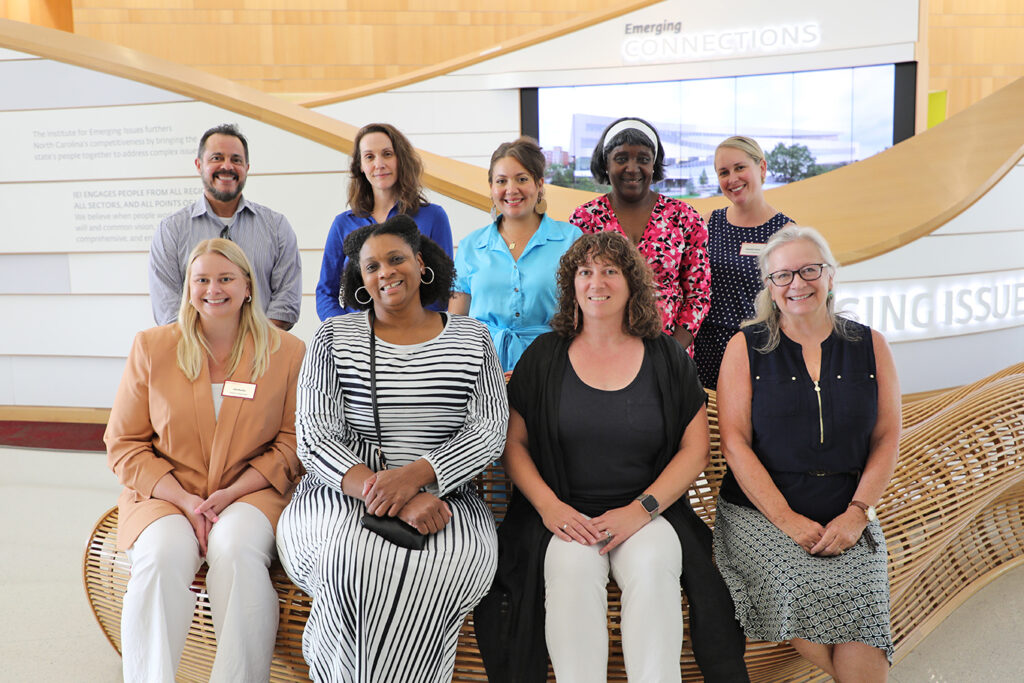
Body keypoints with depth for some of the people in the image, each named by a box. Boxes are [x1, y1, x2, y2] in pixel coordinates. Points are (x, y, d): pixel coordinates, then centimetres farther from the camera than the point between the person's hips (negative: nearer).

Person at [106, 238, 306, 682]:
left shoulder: (287, 352, 2)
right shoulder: (151, 347, 5)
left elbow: (292, 442, 3)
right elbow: (124, 444, 5)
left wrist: (231, 493, -12)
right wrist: (185, 500, -10)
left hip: (251, 491, -1)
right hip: (165, 491, 1)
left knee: (237, 548, -32)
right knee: (162, 555, -30)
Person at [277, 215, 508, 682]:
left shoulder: (471, 338, 10)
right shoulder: (334, 336, 7)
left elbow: (489, 432, 1)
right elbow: (316, 438, -3)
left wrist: (413, 476, -18)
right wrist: (385, 495, -20)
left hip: (442, 495, 1)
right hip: (340, 493, -1)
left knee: (460, 555, -31)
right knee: (354, 554, -34)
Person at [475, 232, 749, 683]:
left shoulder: (666, 358, 7)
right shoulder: (544, 356, 7)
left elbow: (695, 449, 4)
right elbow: (513, 443, 6)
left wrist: (642, 509, -10)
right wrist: (548, 505, -11)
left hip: (649, 512, 0)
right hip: (565, 514, 0)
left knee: (653, 565, -30)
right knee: (572, 564, -31)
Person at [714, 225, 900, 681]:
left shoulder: (869, 346, 9)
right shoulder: (746, 348, 3)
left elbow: (886, 440, 7)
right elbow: (735, 443, -4)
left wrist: (856, 514, -8)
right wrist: (787, 520, -12)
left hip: (847, 513, 1)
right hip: (759, 512, 0)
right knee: (804, 594, -25)